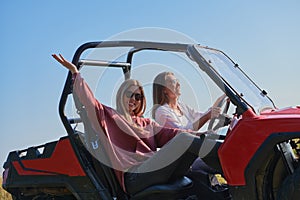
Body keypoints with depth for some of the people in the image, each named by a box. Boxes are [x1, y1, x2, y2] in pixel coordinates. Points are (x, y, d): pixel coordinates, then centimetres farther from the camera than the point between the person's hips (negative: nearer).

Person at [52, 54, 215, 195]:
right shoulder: (109, 116, 18)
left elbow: (169, 134, 14)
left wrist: (202, 136, -1)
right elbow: (88, 99, 4)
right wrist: (74, 71, 0)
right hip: (133, 177, -6)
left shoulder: (147, 123, 30)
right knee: (185, 139, -23)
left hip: (159, 173, 6)